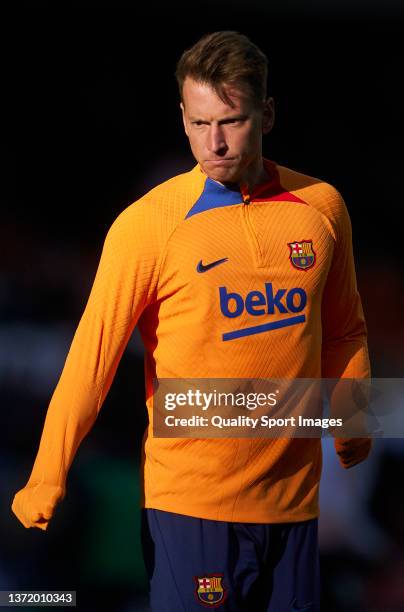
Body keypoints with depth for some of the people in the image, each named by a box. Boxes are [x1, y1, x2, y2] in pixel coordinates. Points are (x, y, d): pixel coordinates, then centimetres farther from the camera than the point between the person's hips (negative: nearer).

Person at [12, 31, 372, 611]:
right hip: (190, 498, -4)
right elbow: (92, 356, -11)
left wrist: (352, 420, 8)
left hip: (294, 495, 4)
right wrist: (47, 480, -15)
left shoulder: (322, 207, 3)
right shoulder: (147, 224, -9)